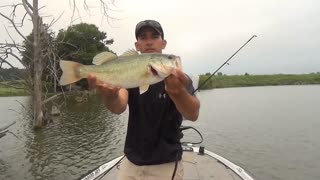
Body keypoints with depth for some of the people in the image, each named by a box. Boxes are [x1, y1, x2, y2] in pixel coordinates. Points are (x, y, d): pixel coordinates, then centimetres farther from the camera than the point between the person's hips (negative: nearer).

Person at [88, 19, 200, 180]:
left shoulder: (178, 77, -10)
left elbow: (193, 114, -28)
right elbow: (119, 107, -20)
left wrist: (178, 92, -48)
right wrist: (110, 95, -42)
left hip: (166, 165, -2)